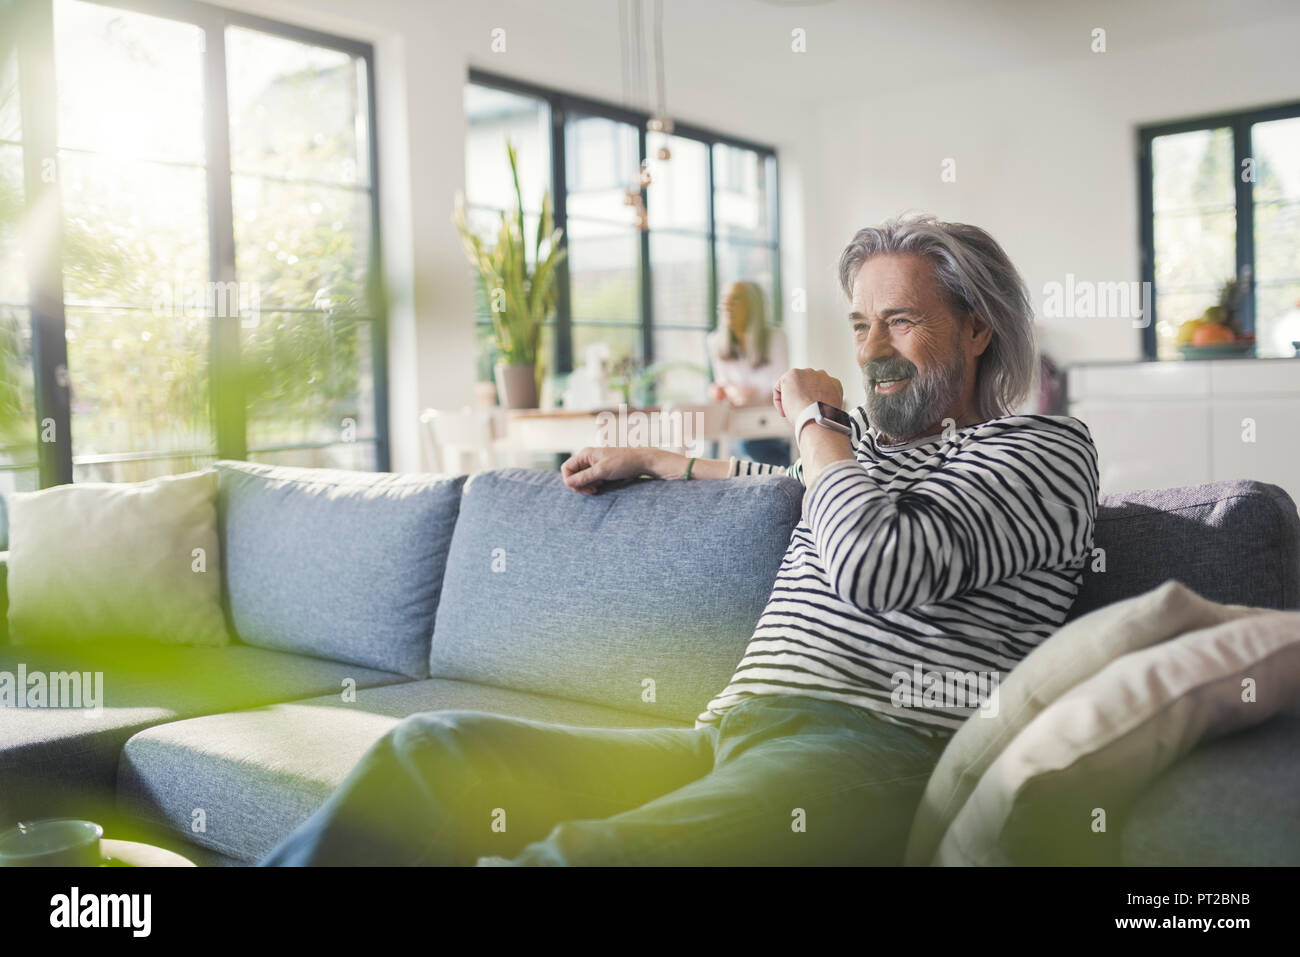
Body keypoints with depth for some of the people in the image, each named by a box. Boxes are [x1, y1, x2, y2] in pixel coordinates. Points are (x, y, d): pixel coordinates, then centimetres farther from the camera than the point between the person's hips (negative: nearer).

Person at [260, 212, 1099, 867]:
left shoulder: (1045, 447, 5)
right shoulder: (861, 444, 28)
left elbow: (876, 565, -14)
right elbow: (786, 481, 54)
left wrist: (810, 420, 2)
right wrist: (650, 459, 51)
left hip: (881, 745, -8)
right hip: (727, 735, 8)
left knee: (576, 853, -36)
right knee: (433, 747, -12)